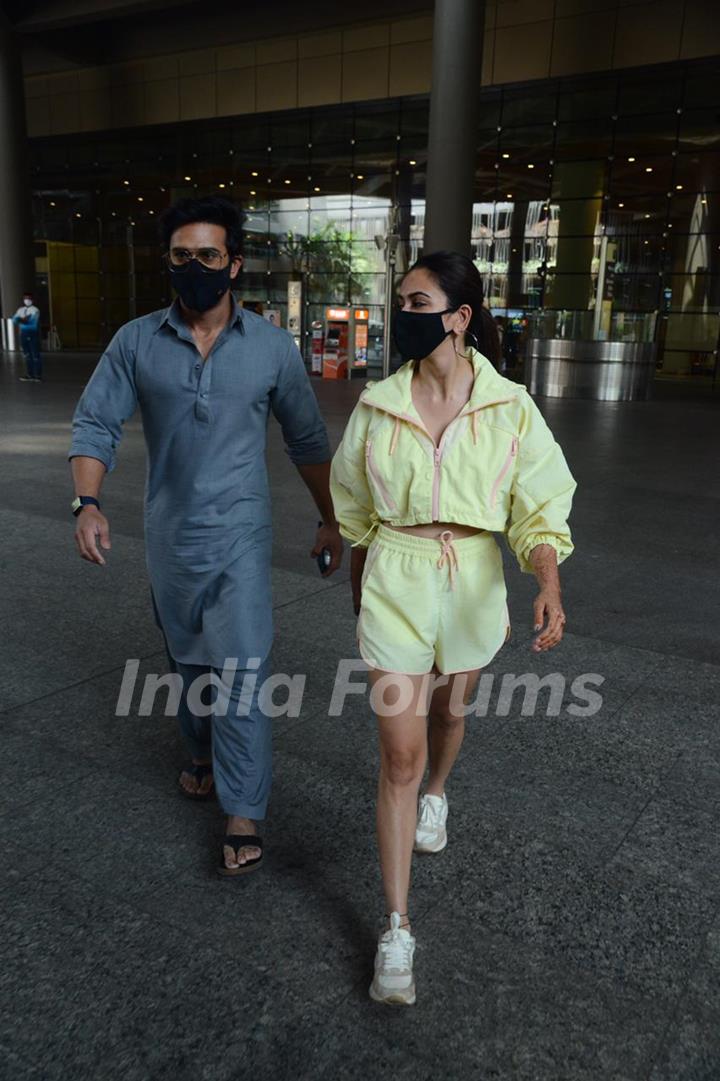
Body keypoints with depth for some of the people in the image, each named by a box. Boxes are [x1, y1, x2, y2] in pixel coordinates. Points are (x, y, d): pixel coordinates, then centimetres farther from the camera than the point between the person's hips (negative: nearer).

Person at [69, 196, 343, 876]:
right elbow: (95, 423, -2)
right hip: (168, 538, 2)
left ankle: (243, 814, 9)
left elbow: (306, 441, 4)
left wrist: (330, 520, 8)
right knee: (187, 662, 19)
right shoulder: (137, 342, -3)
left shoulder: (271, 347, -5)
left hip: (239, 539, -2)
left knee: (240, 676, -4)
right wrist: (87, 503, -18)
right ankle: (203, 756, 43)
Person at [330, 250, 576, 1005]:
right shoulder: (378, 405, -4)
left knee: (448, 713, 24)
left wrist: (549, 586, -25)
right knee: (399, 752, -2)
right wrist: (358, 597, 16)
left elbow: (540, 510, -7)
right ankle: (397, 929, 11)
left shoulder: (509, 407, -8)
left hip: (472, 584, 1)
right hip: (395, 581, 0)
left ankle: (436, 795, 61)